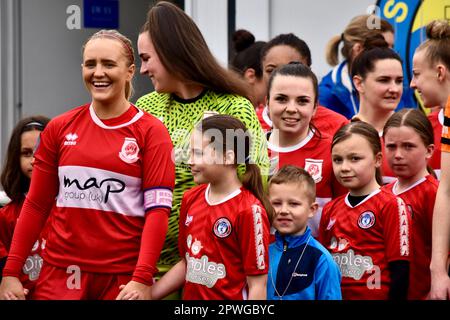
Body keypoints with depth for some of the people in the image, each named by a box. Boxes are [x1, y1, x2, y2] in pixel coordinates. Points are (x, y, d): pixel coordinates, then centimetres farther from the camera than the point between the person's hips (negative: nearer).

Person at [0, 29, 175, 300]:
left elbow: (158, 210, -7)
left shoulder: (151, 132, -2)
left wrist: (142, 279, -17)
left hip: (123, 277, -2)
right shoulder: (59, 128, 6)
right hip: (61, 273, 2)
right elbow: (36, 205, 9)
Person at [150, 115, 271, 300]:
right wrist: (148, 294, 5)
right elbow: (187, 263, 11)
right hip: (190, 296, 6)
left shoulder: (249, 210, -17)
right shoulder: (190, 199, 2)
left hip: (230, 297, -6)